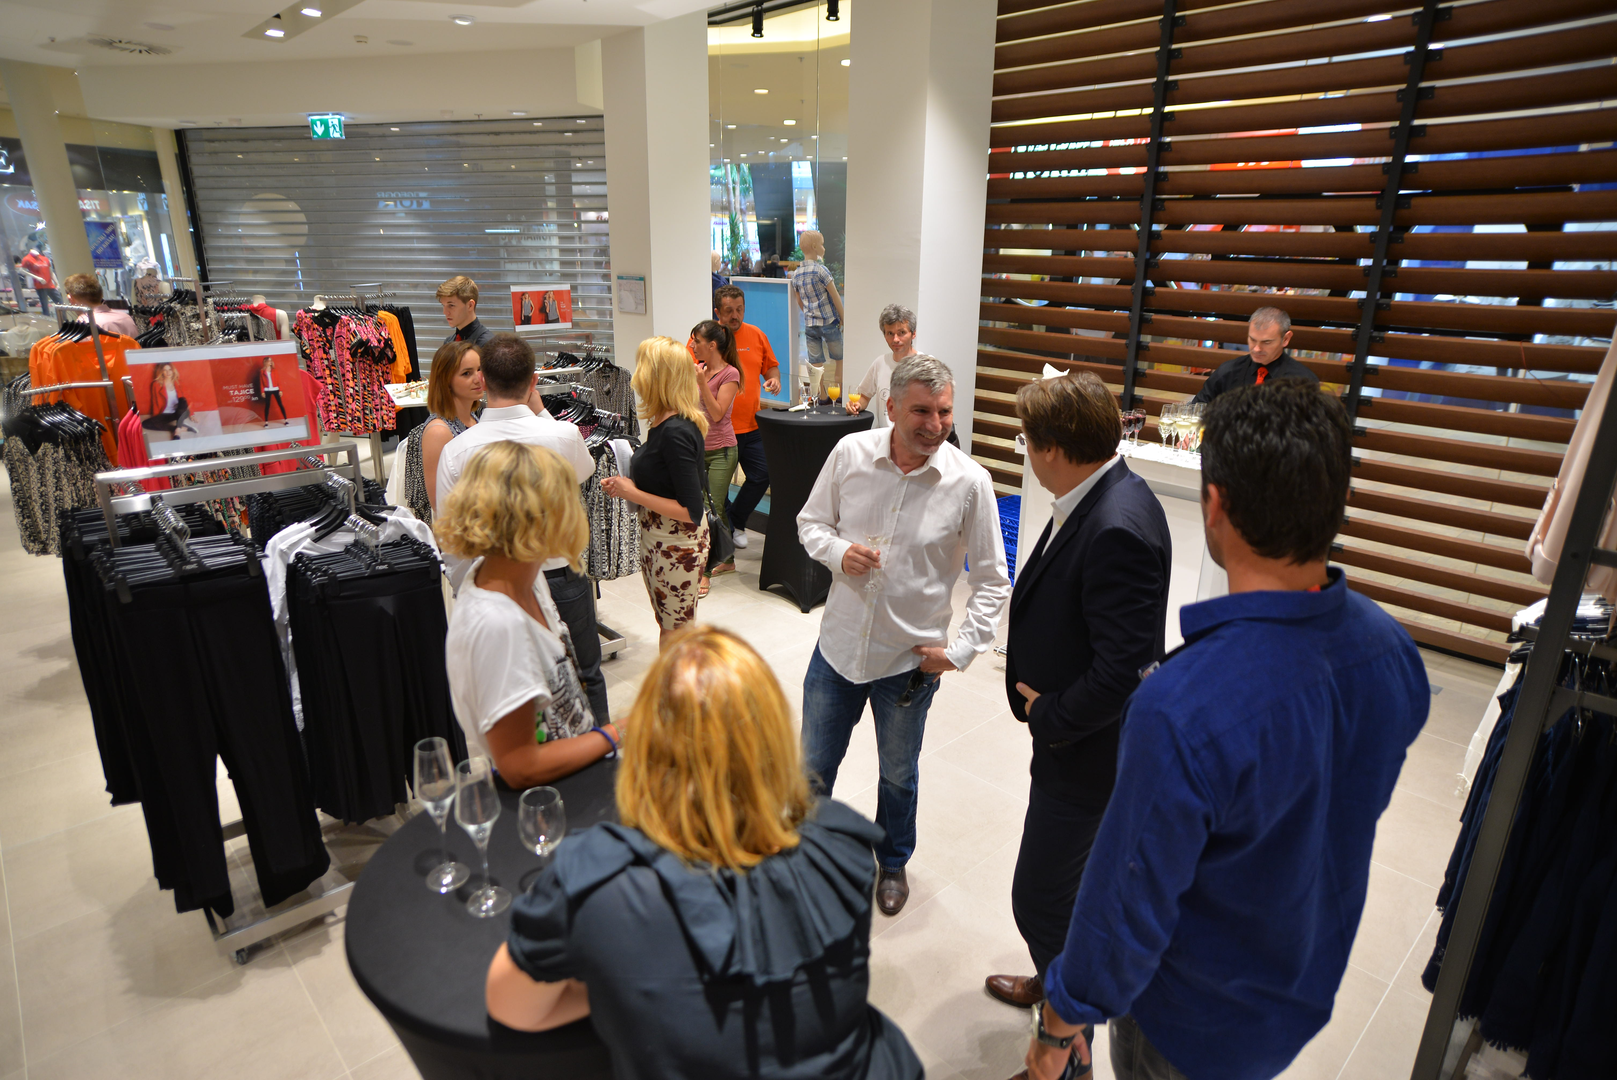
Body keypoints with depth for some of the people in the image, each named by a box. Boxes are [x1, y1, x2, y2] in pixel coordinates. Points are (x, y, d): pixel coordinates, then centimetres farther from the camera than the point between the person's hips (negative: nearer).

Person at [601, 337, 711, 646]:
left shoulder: (675, 432, -25)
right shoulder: (663, 423, 3)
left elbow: (691, 512, -25)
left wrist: (632, 493, -19)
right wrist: (628, 485, 0)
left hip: (678, 546, -9)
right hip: (656, 539, 9)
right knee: (667, 627, 22)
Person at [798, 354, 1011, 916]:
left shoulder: (970, 482, -15)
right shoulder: (851, 453, -10)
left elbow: (991, 580, -6)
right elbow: (811, 522, 4)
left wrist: (960, 651, -10)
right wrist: (839, 552, -16)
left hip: (910, 659, -1)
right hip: (838, 645, 2)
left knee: (899, 774, 21)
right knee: (813, 765, 18)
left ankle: (892, 862, 49)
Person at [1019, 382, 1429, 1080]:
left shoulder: (1180, 712, -40)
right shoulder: (1394, 651, -17)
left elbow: (1128, 908, -28)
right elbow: (1361, 806, 1)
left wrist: (1062, 1022, -12)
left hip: (1196, 1024, -5)